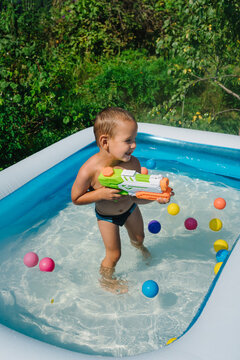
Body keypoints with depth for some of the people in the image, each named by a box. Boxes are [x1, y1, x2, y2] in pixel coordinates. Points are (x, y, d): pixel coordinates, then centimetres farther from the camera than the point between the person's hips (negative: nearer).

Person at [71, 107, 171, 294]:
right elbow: (76, 198, -22)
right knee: (114, 255, 11)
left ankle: (139, 246, 68)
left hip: (130, 209, 4)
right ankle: (106, 279, 44)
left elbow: (137, 197, -21)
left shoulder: (133, 163, -28)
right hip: (107, 217, -3)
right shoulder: (90, 170, -37)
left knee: (138, 237, 29)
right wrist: (101, 194, -36)